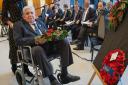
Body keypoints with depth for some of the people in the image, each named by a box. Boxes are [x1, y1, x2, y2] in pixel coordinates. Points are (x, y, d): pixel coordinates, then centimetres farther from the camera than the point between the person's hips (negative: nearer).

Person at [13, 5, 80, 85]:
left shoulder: (39, 21, 26)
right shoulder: (19, 25, 9)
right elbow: (18, 40, -5)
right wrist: (35, 40, -19)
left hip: (48, 45, 6)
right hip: (34, 48, -5)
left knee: (64, 42, -15)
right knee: (38, 50, -39)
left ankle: (64, 74, -13)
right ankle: (52, 78, -29)